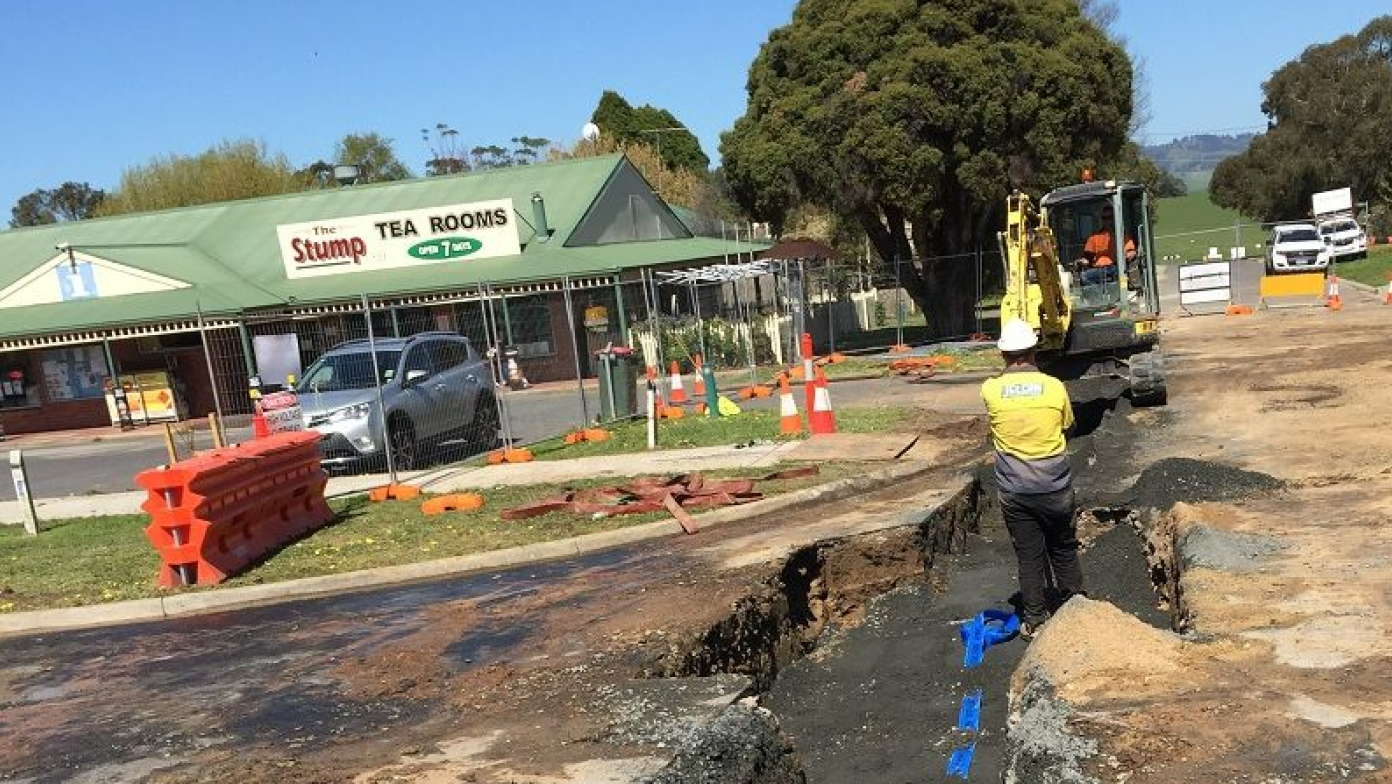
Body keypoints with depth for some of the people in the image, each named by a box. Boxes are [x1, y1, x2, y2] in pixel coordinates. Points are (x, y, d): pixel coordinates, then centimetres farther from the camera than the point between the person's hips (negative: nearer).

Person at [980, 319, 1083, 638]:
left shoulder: (991, 390, -12)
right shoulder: (1054, 387, -10)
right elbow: (1066, 425, 7)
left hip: (1014, 492, 0)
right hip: (1055, 488, 0)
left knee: (1028, 556, 11)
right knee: (1064, 551, 18)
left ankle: (1034, 621, 18)